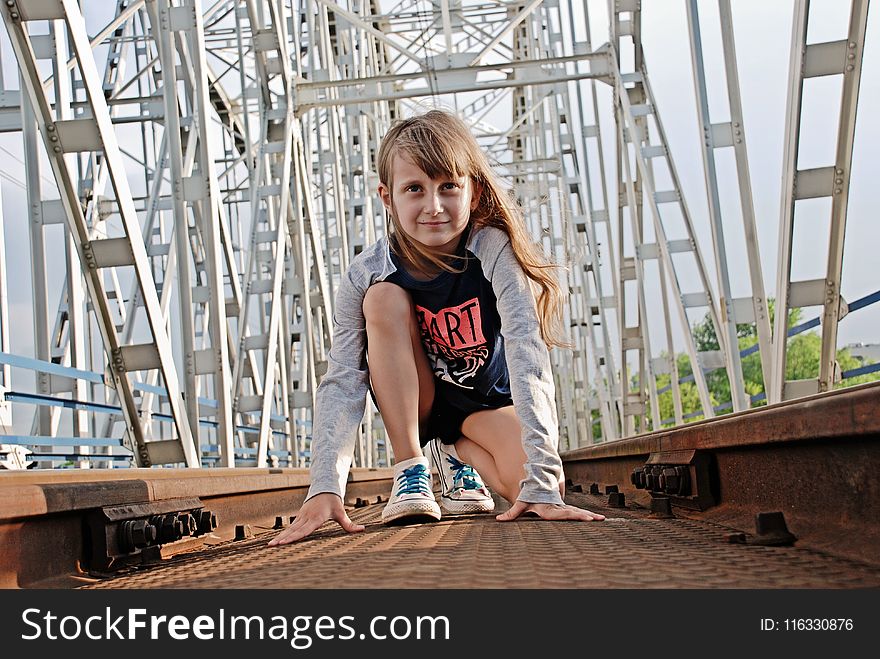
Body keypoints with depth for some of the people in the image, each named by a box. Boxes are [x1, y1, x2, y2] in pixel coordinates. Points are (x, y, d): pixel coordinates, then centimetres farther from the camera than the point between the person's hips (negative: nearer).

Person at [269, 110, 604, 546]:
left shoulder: (495, 251, -28)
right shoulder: (365, 275, -23)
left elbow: (528, 360, -35)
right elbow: (342, 381, -28)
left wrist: (542, 484, -42)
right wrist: (325, 488, -41)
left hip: (488, 402, -1)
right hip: (412, 401, 1)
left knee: (531, 485, -31)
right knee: (384, 298, -27)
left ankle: (459, 455, 4)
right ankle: (410, 469, -15)